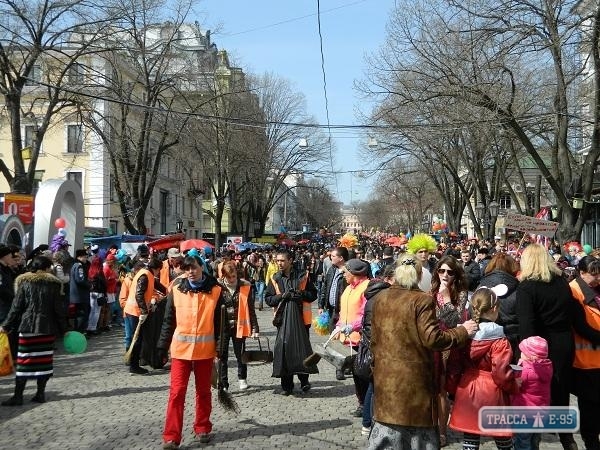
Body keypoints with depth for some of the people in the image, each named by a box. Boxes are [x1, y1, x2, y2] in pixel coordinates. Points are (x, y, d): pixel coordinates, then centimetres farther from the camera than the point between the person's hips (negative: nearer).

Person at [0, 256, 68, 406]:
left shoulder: (24, 283, 1)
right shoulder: (53, 283, 1)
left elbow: (16, 307, -2)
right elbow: (58, 308, 1)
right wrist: (63, 329, 7)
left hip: (28, 326, -1)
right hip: (47, 328, 1)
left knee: (24, 361, 1)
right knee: (44, 360, 7)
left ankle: (18, 396, 3)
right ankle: (40, 393, 11)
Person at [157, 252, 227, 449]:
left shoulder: (215, 290, -4)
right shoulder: (176, 289, -2)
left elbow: (219, 321, 1)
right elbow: (169, 320, 4)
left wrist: (220, 347, 0)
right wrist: (163, 345, 3)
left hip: (205, 348, 0)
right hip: (180, 347, 0)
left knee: (203, 391, 13)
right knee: (177, 392, -2)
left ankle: (202, 428, 30)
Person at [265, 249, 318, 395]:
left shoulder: (302, 276, 3)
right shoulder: (275, 279, 6)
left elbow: (313, 294, 7)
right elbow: (268, 299, 6)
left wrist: (301, 294, -12)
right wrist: (282, 296, -11)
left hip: (300, 318, -1)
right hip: (283, 319, 1)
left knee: (302, 348, 1)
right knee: (284, 349, -2)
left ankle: (304, 380, 16)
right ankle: (286, 385, 9)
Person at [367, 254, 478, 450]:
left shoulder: (380, 298, 3)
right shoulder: (422, 300, -15)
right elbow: (433, 338, -19)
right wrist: (462, 331, -6)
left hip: (385, 374, 5)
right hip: (413, 376, -5)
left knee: (388, 419, 16)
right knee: (416, 425, 8)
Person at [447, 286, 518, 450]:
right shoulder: (499, 341, -15)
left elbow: (453, 366, 2)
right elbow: (501, 373, -16)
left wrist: (452, 389, 14)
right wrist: (514, 387, 2)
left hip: (467, 393, 4)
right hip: (492, 395, -4)